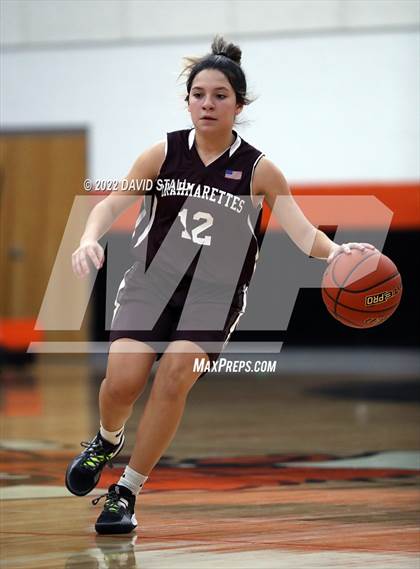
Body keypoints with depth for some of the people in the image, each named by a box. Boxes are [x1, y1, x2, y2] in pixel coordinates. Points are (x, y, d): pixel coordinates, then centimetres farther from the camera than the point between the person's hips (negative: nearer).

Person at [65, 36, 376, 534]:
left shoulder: (259, 170, -1)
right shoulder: (163, 154, 2)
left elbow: (301, 229, -9)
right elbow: (111, 202, -4)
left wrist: (334, 250, -31)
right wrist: (90, 238, -25)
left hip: (214, 292, -1)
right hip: (151, 280, 1)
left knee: (176, 372, -24)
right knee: (123, 378, -19)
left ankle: (127, 491, -10)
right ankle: (107, 440, 19)